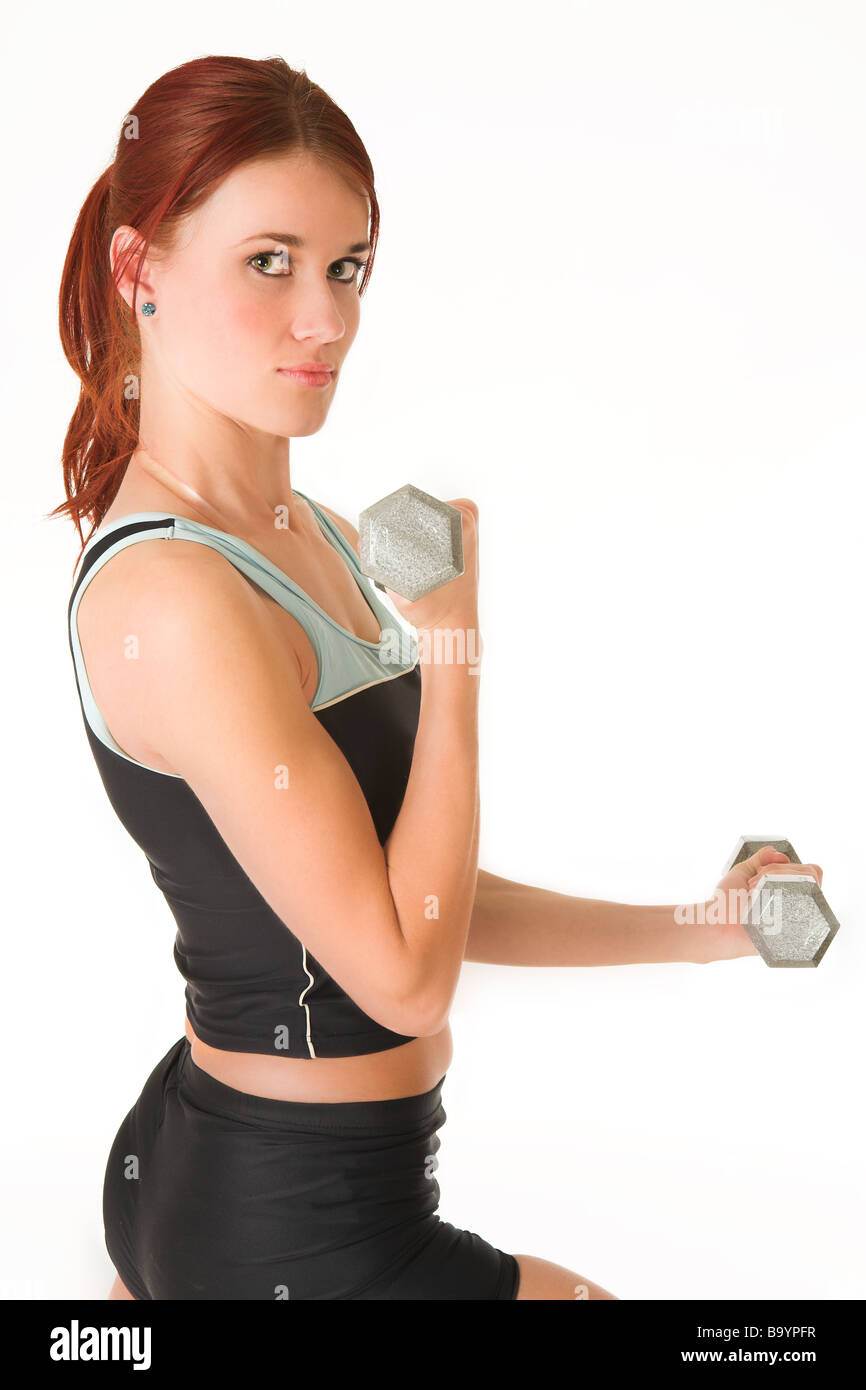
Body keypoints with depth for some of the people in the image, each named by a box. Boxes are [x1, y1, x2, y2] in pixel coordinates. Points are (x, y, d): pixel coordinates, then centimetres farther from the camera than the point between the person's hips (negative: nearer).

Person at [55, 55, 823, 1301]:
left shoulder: (322, 540, 4)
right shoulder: (175, 600, -25)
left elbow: (421, 895, 10)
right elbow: (404, 974, -22)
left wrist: (698, 932, 11)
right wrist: (455, 639, -17)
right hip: (306, 1233, -9)